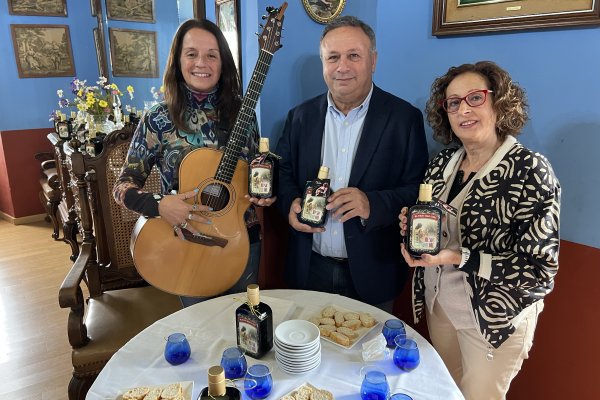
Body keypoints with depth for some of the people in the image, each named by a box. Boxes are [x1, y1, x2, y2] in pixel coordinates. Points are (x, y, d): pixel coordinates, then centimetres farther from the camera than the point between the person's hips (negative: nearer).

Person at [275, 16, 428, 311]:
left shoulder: (405, 118, -7)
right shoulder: (300, 116, 3)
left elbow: (418, 189, -8)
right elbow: (283, 172, 9)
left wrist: (373, 204, -26)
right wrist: (290, 204, -12)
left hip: (372, 272, -2)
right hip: (310, 268, 3)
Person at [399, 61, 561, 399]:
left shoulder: (529, 170, -19)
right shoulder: (442, 163, -2)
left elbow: (540, 268, -20)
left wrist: (458, 257, -28)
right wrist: (413, 229, -12)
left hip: (495, 317, -5)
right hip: (438, 303, 5)